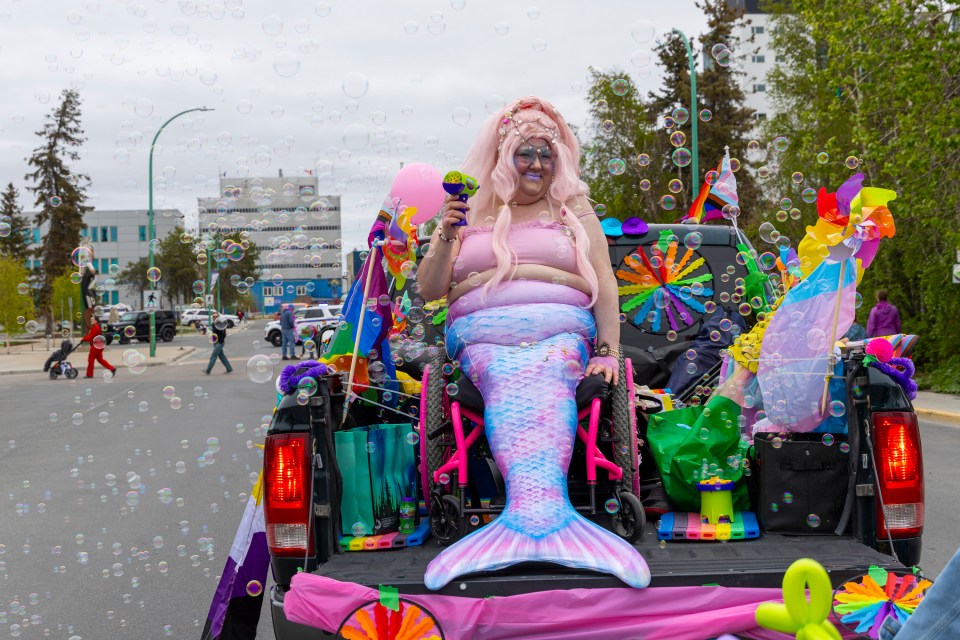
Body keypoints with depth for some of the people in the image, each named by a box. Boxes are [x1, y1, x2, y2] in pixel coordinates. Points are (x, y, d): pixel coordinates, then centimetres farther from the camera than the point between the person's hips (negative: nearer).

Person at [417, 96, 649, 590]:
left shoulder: (573, 210, 22)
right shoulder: (469, 214, 21)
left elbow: (604, 285, 13)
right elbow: (428, 290, 15)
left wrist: (608, 352, -1)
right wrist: (446, 237, -4)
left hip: (560, 330, 0)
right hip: (483, 333, 0)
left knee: (545, 380, -35)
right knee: (509, 382, -35)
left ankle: (528, 512, -54)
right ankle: (548, 511, -55)